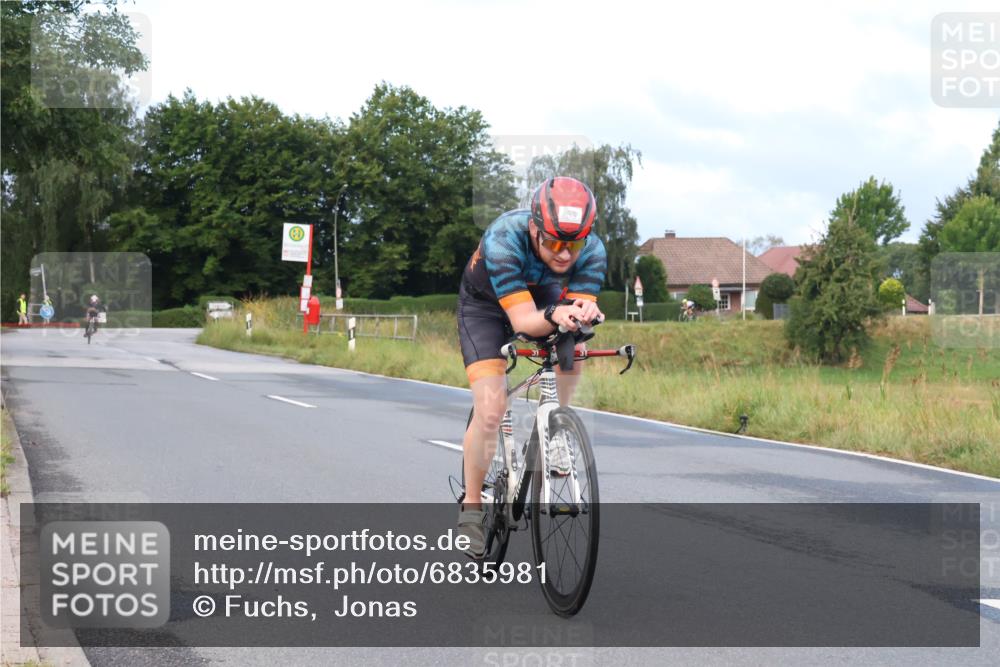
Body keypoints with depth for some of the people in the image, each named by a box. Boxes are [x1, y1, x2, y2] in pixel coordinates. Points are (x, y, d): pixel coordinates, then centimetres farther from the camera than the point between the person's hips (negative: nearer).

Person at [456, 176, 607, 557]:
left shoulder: (592, 251, -28)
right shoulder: (504, 239, -39)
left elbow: (580, 304, -34)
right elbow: (523, 321, -42)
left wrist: (583, 312, -58)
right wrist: (554, 315, -63)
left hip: (542, 297, 4)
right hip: (485, 307, -4)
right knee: (490, 410, -17)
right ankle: (471, 506, 1)